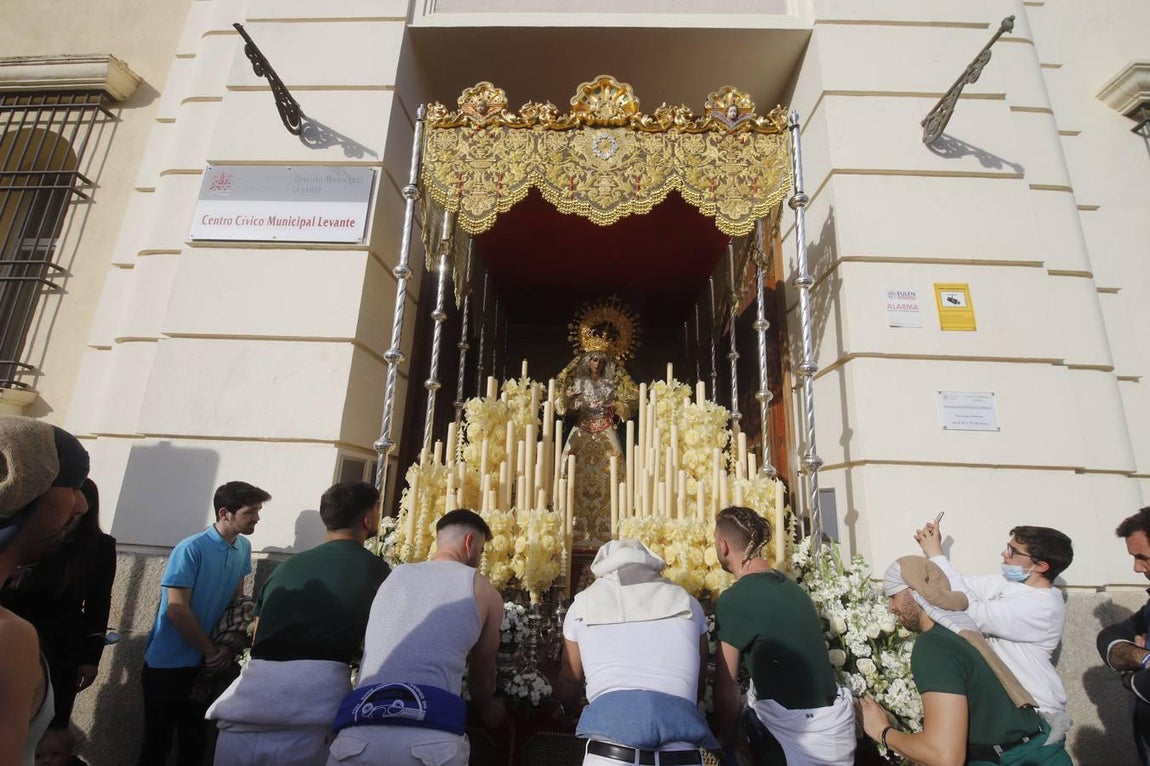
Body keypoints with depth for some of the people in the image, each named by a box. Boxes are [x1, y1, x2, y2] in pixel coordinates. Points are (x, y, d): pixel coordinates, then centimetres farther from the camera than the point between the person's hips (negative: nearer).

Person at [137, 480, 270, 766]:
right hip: (168, 662, -5)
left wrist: (228, 646, -5)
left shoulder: (244, 548, -3)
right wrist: (211, 651, -13)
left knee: (197, 737, 17)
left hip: (205, 663, 6)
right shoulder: (191, 549, -21)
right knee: (159, 740, 9)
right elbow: (176, 610, -20)